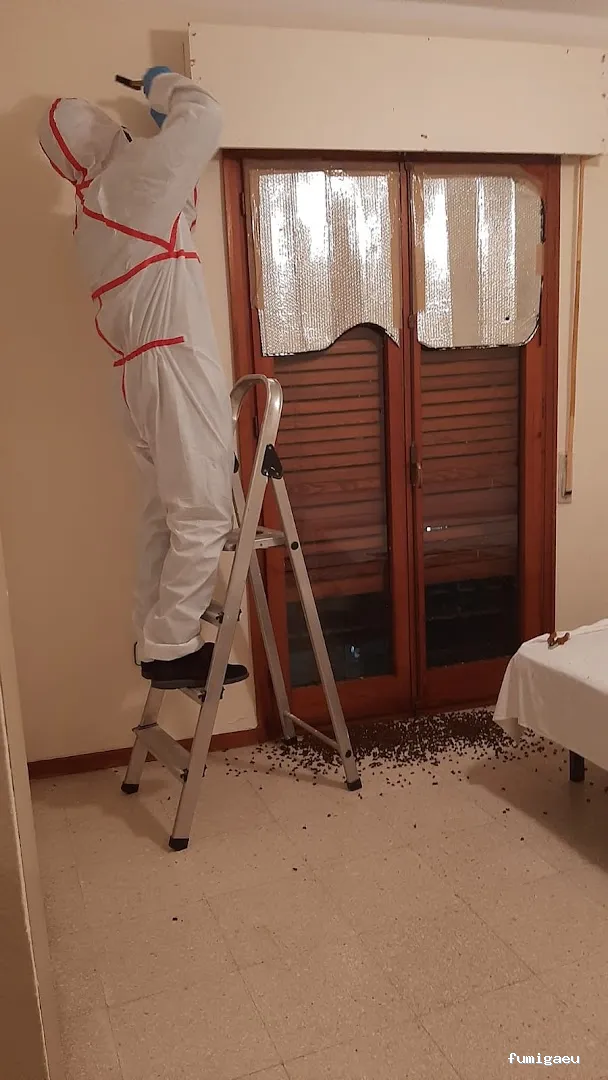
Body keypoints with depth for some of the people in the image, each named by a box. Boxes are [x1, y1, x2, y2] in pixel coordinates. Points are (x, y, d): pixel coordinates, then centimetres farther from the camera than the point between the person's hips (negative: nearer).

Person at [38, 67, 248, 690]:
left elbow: (173, 208, 34)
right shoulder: (133, 173, -3)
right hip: (174, 358, -9)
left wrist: (160, 119, 33)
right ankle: (172, 649, -2)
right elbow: (205, 117, 4)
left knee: (166, 511, 12)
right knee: (204, 513, -7)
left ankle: (155, 642, 17)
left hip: (142, 367, 9)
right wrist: (166, 87, 23)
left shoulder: (91, 207, 21)